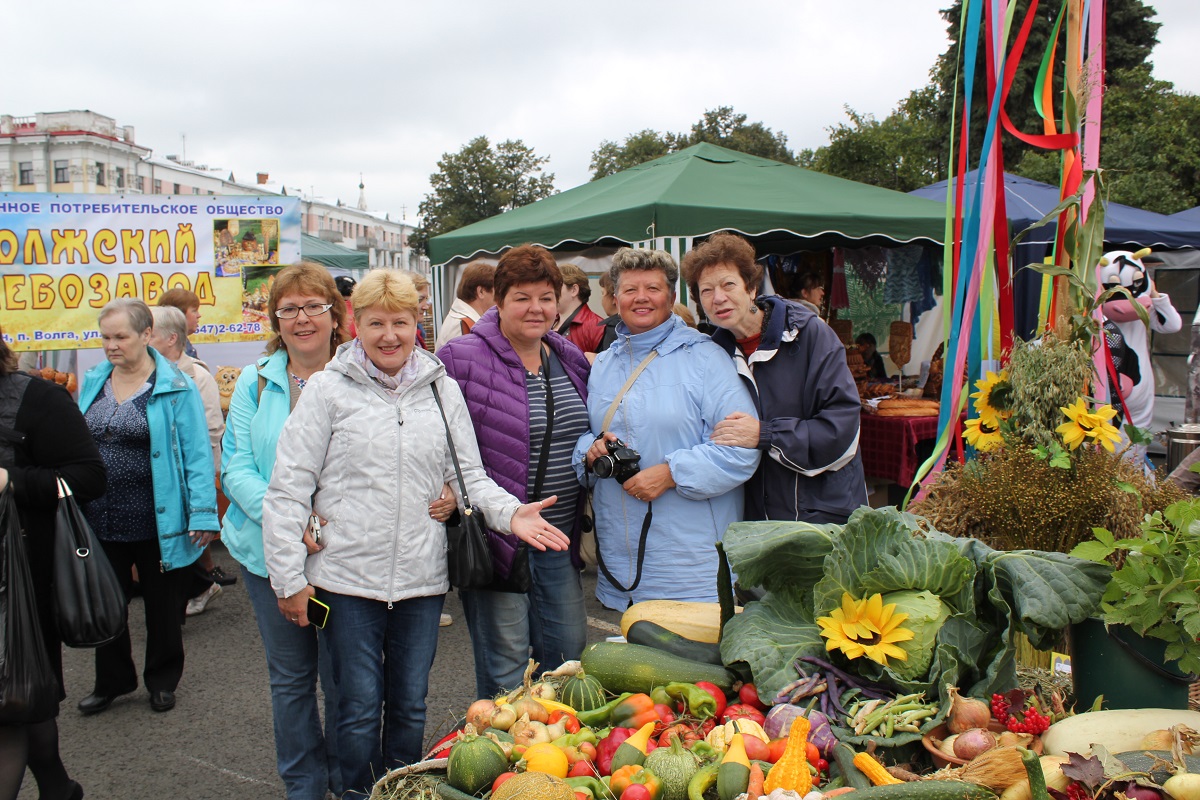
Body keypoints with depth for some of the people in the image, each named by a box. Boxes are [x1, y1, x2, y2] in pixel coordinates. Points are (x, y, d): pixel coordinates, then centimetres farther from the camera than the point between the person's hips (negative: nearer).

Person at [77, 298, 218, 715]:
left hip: (157, 520, -4)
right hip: (101, 520, 5)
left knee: (162, 604, 13)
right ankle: (112, 680, 35)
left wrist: (202, 512, -19)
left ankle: (162, 680, 32)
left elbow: (197, 453, -13)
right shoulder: (93, 382, 5)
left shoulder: (174, 387, -11)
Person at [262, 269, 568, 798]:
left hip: (422, 576, 3)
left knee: (411, 707, 15)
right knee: (360, 707, 6)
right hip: (348, 576, -2)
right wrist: (289, 577, -6)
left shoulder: (442, 388, 6)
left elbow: (468, 473, 8)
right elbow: (289, 487, -3)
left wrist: (509, 512, -12)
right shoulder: (329, 388, -3)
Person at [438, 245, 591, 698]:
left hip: (560, 538, 6)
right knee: (505, 667, 5)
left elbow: (585, 433, 22)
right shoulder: (461, 360, -10)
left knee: (570, 652, 15)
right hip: (495, 537, -6)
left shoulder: (572, 360, 10)